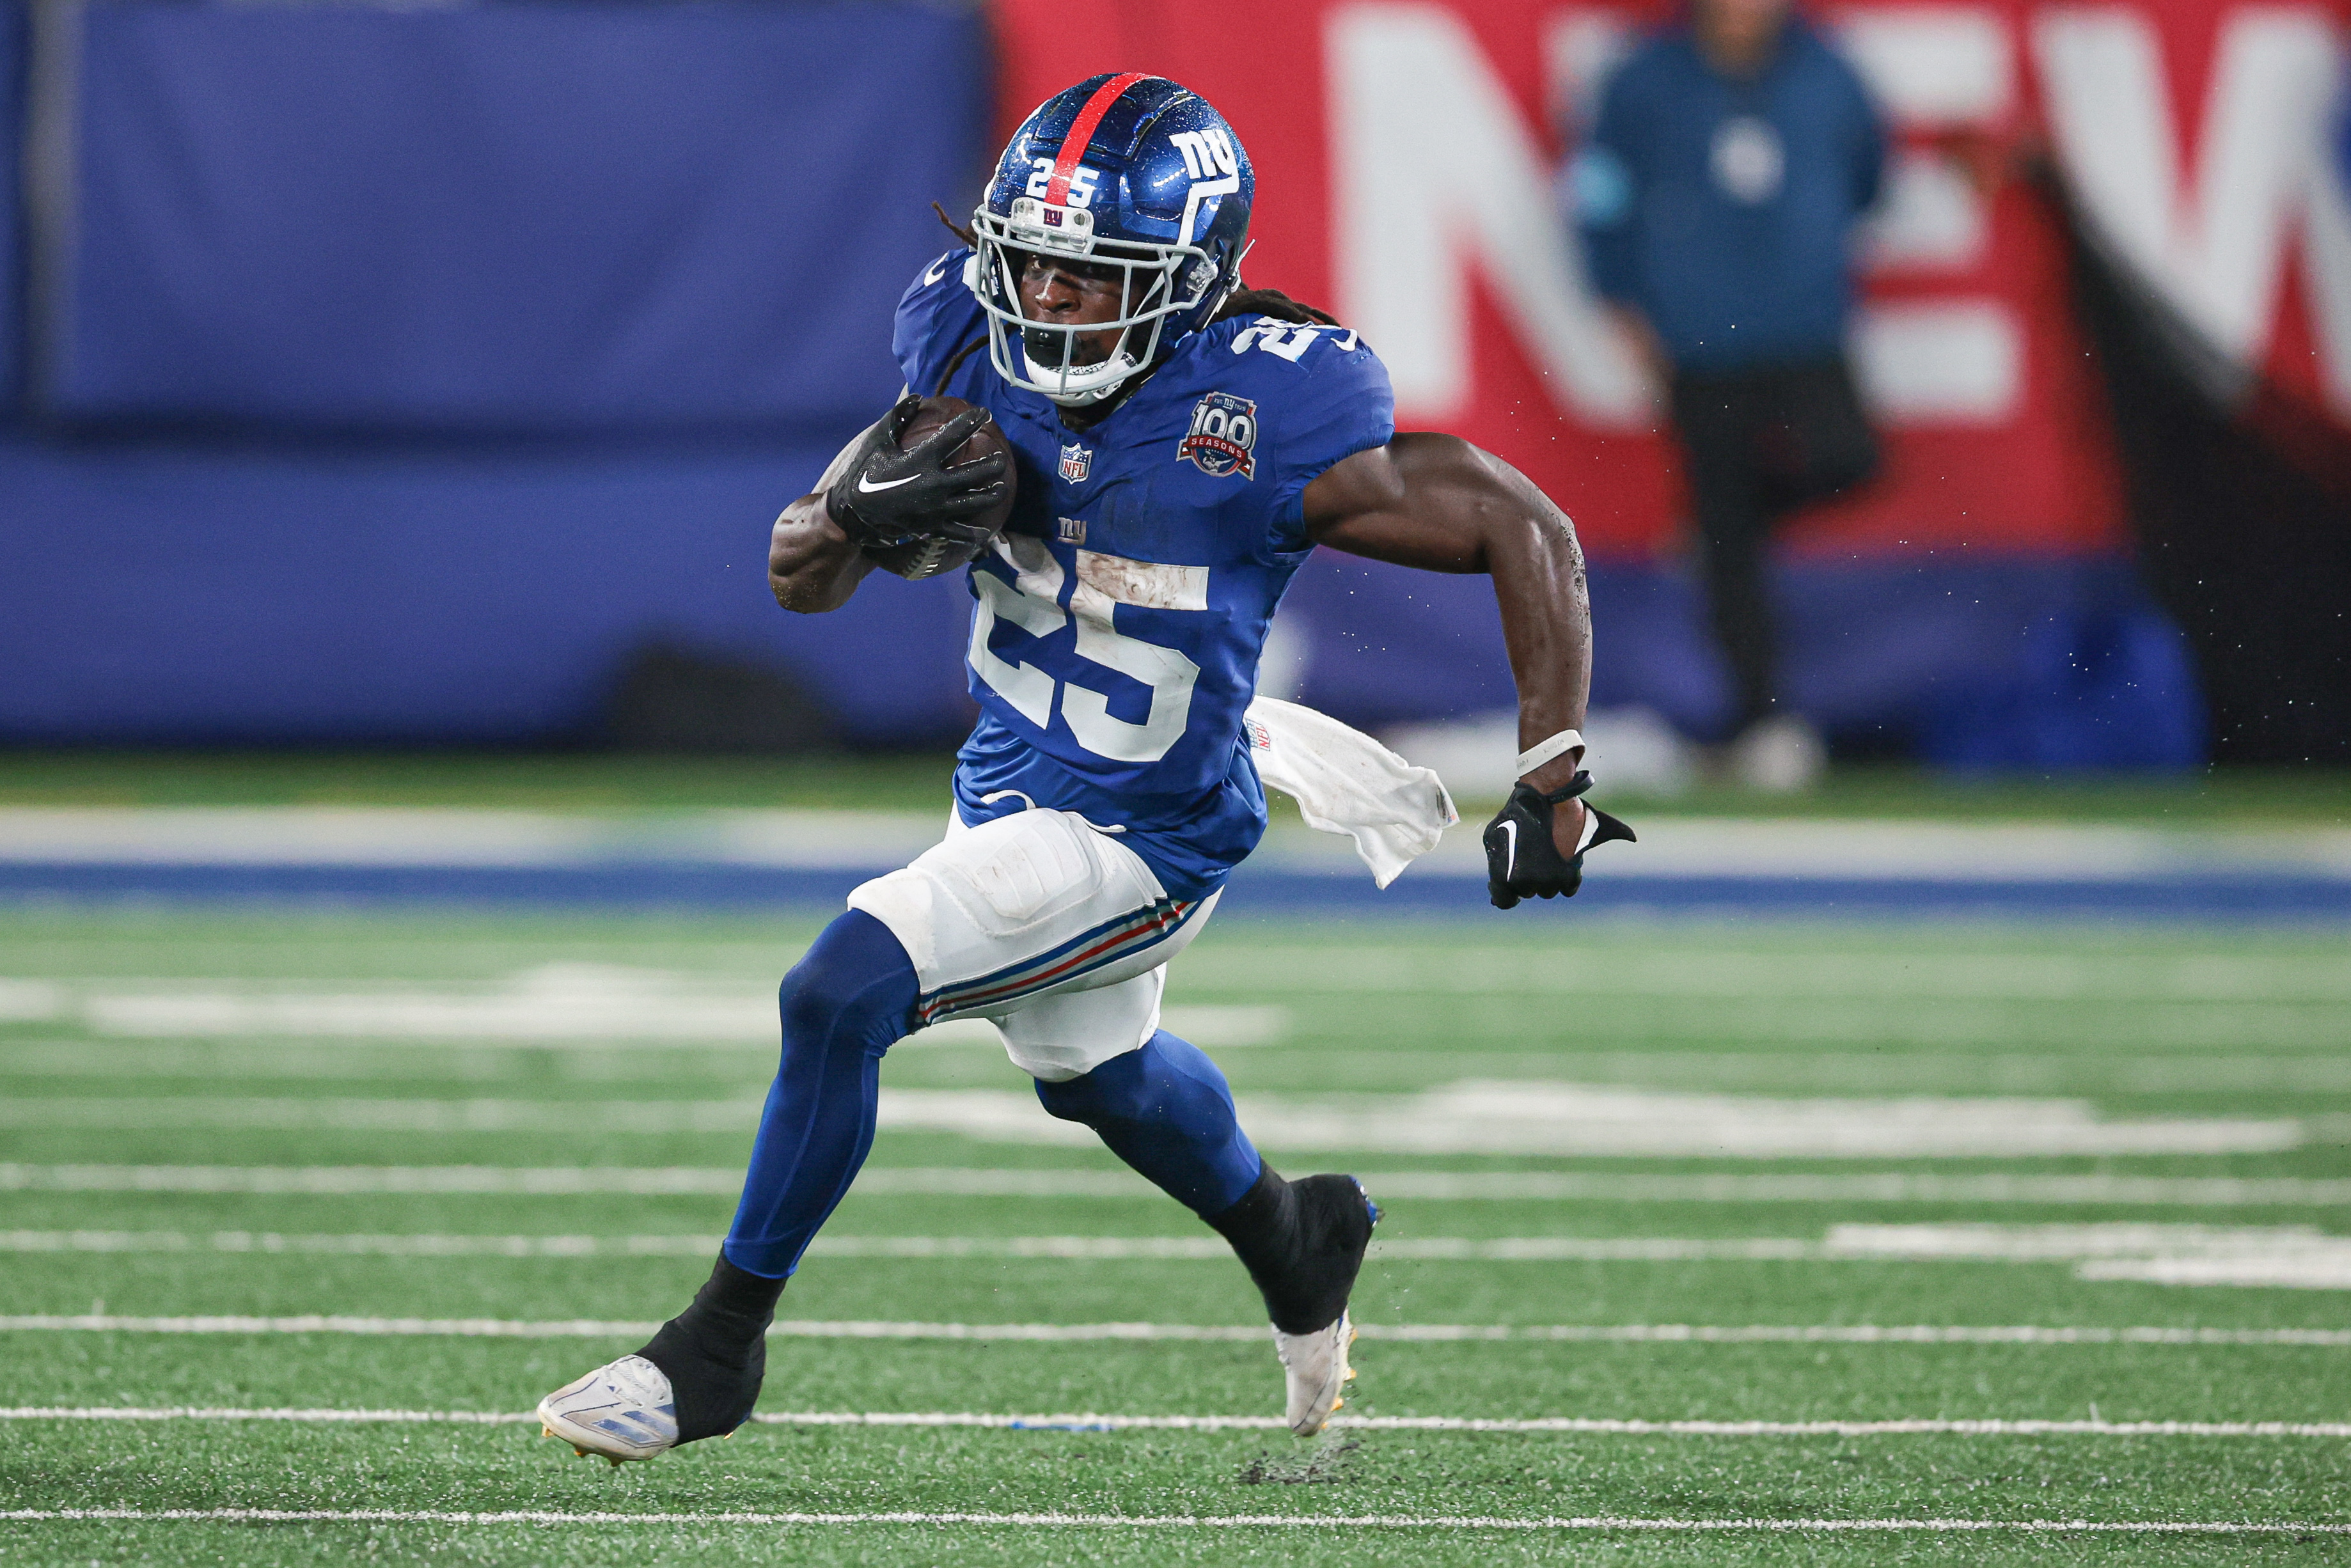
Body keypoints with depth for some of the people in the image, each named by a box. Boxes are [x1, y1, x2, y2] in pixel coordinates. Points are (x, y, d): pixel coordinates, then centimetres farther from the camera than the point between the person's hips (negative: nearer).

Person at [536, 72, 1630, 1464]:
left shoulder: (1271, 419, -28)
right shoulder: (979, 351, -12)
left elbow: (1531, 534, -18)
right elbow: (802, 582, -5)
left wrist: (1551, 790, -18)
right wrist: (869, 503, -29)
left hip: (1141, 838, -7)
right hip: (1014, 781, 7)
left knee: (841, 994, -20)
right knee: (1092, 1065, 31)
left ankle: (719, 1349, -3)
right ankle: (1296, 1242, 61)